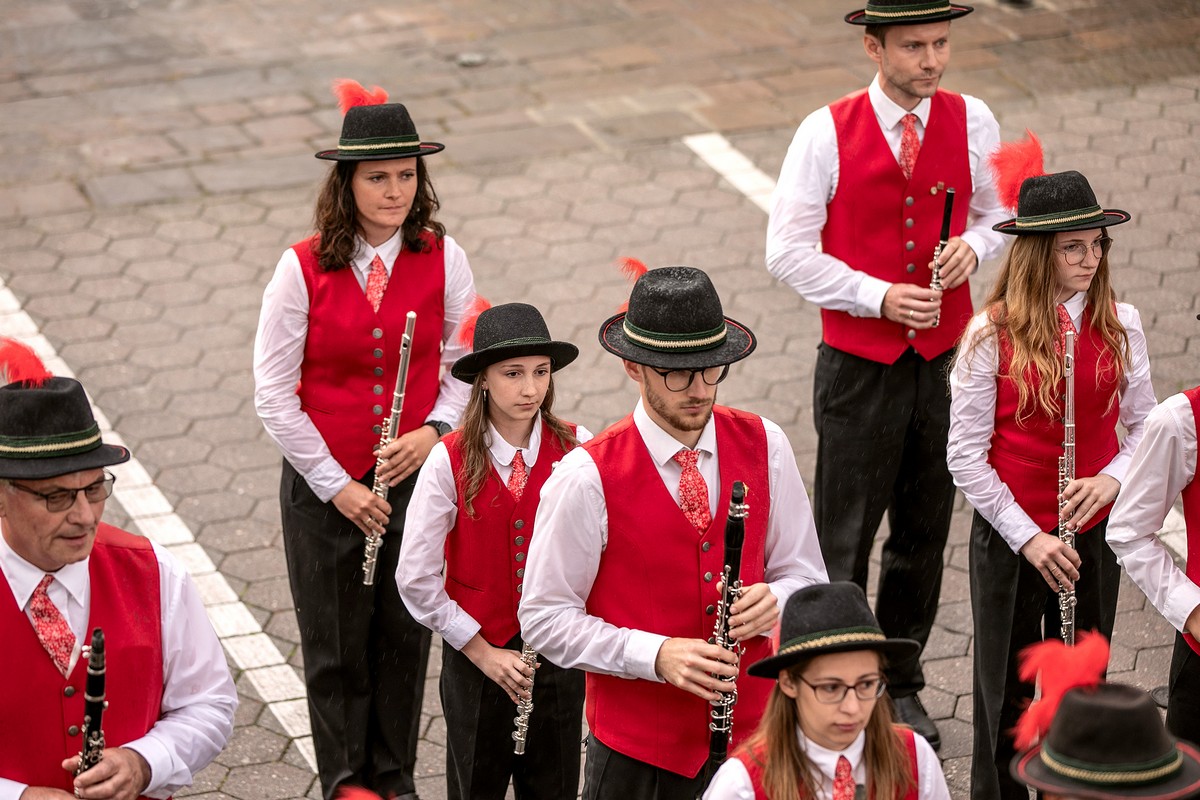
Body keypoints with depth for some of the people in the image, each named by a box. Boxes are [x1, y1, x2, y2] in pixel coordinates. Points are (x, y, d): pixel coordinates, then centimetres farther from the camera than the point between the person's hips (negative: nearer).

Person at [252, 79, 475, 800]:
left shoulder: (441, 259, -5)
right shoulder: (304, 269, -11)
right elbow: (274, 394, -8)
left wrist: (435, 430, -13)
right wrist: (336, 485, -11)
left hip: (417, 474, 2)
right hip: (323, 484, -1)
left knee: (405, 634, 12)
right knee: (336, 646, 10)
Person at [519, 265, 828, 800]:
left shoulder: (763, 446, -4)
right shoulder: (589, 479, -16)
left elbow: (805, 574, 6)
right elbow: (545, 620, -11)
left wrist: (774, 600, -17)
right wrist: (656, 655, -23)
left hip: (752, 732, 3)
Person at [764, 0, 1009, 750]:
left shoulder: (972, 123, -2)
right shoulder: (829, 132, -11)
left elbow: (998, 211, 12)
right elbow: (789, 249, -8)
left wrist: (975, 246, -11)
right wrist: (879, 297, -17)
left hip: (946, 358, 3)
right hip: (860, 365, -3)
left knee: (924, 532, 15)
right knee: (843, 538, 3)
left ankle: (902, 686, 31)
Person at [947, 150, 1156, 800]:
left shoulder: (1120, 325, -3)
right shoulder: (992, 334, -13)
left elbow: (1141, 424, 7)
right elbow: (967, 458, -11)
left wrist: (1113, 478, -13)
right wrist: (1027, 536, -14)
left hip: (1093, 533, 3)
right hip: (1010, 537, -3)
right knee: (1007, 694, 11)